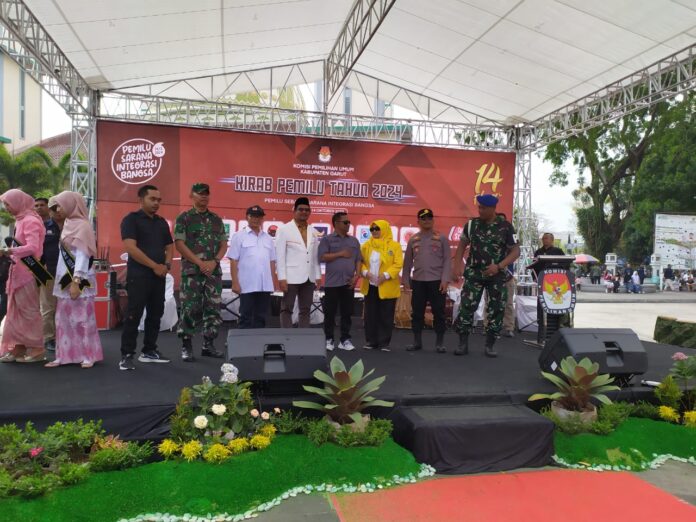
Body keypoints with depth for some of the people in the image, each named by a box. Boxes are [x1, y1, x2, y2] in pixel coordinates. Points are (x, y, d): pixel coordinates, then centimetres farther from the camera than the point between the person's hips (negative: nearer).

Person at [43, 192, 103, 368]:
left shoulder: (82, 226, -12)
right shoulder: (69, 224, 13)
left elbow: (82, 256, -17)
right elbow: (65, 254, 15)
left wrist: (76, 282, -21)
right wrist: (66, 280, 13)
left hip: (79, 281, -8)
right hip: (66, 279, 9)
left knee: (82, 318, -3)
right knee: (63, 319, 9)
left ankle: (89, 355, 6)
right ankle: (64, 355, 15)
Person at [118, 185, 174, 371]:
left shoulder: (162, 222, 16)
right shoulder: (131, 219, -5)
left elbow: (169, 246, 20)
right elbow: (130, 247, -16)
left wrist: (167, 264, -1)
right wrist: (154, 266, -15)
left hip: (159, 276, 7)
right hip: (138, 276, -7)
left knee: (155, 314, 10)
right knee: (133, 316, -6)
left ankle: (149, 351, 21)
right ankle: (127, 355, 0)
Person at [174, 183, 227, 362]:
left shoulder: (217, 219, 13)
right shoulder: (184, 218, 1)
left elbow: (224, 244, 12)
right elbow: (179, 244, -7)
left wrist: (214, 261, -6)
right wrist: (200, 263, -14)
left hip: (214, 271, 4)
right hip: (192, 271, -4)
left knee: (213, 309, 5)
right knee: (190, 309, -4)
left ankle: (208, 345, 16)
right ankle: (186, 346, 6)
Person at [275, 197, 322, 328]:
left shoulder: (313, 232, 11)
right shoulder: (284, 230, -3)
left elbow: (316, 256, 13)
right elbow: (279, 256, -7)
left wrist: (318, 275, 8)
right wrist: (281, 278, -13)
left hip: (309, 278, 5)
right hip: (291, 277, -5)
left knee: (305, 310, 9)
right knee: (287, 309, 2)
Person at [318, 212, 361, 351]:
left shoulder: (354, 241, 13)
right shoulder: (327, 239, 0)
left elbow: (358, 260, 11)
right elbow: (322, 257, -10)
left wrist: (357, 276, -1)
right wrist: (340, 254, -11)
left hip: (348, 283, 4)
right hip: (332, 283, -3)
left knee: (347, 313, 6)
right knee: (330, 313, 2)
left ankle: (345, 340, 14)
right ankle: (329, 339, 12)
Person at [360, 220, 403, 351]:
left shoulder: (394, 245, -2)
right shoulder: (366, 245, 9)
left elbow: (398, 264, -9)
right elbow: (361, 262, 6)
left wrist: (386, 275, -21)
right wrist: (365, 272, -14)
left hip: (387, 287, -3)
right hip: (370, 286, 3)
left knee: (386, 316, 2)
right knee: (370, 315, 7)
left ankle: (385, 342, 12)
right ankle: (371, 341, 17)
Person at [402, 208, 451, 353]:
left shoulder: (442, 238, 0)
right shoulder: (413, 239, 9)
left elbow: (447, 260, -4)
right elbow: (407, 261, 13)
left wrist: (445, 279, -12)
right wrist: (406, 279, 9)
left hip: (437, 281, -3)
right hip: (418, 281, 3)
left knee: (438, 312, 2)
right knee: (417, 312, 7)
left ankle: (439, 343, 11)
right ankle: (417, 341, 18)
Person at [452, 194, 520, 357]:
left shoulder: (505, 226, -5)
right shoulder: (472, 224, 1)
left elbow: (516, 251, -3)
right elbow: (462, 245, 12)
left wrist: (499, 266, -17)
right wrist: (457, 265, 0)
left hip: (497, 275, -1)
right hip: (474, 273, 1)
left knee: (496, 310, 3)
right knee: (466, 306, -7)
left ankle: (490, 345, 16)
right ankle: (463, 343, 3)